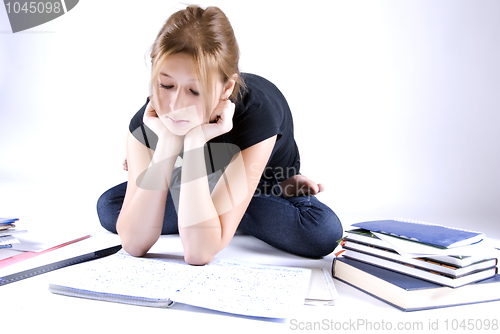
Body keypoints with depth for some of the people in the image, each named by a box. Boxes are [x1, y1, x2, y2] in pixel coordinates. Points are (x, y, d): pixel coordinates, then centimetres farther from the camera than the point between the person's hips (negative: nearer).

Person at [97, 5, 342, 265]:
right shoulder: (146, 124, -29)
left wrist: (195, 141, -49)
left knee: (323, 233, -29)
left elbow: (199, 253, -45)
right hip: (203, 184, 2)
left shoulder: (256, 116, -41)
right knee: (108, 206, -13)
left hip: (265, 184, -2)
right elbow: (134, 245, -36)